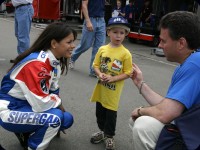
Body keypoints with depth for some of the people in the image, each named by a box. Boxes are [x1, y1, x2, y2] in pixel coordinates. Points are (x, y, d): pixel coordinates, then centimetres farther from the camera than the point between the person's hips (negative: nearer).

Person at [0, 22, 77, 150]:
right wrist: (58, 101, -12)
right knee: (54, 117, -28)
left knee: (67, 119, 1)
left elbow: (53, 89, 9)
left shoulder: (55, 60, -1)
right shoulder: (36, 63, -29)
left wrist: (57, 103, -6)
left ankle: (26, 134, 16)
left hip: (28, 105, 9)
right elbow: (40, 104, -30)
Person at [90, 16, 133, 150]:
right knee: (100, 111, 17)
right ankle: (102, 131, 39)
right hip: (101, 88, 4)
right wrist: (100, 74, -13)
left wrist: (112, 78, -20)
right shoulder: (102, 49, -1)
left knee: (111, 114, 7)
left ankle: (109, 136, 26)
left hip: (113, 91, -4)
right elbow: (96, 65, 7)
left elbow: (128, 73, -10)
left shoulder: (125, 53, -12)